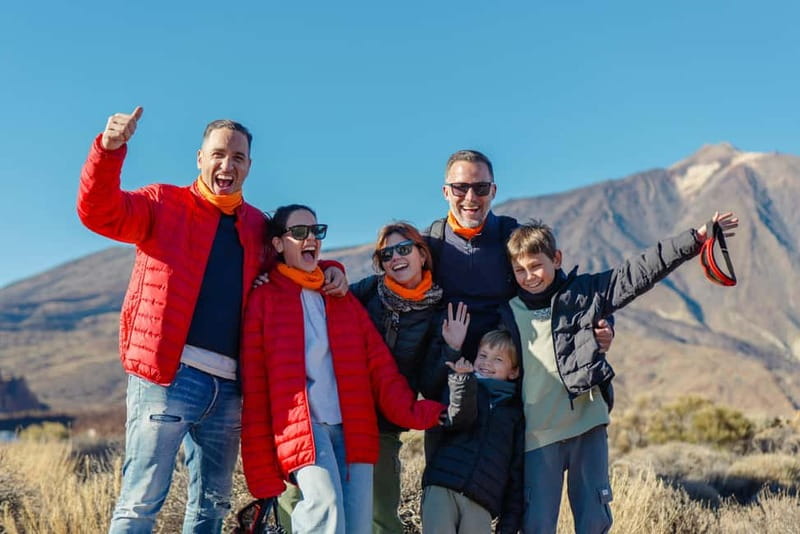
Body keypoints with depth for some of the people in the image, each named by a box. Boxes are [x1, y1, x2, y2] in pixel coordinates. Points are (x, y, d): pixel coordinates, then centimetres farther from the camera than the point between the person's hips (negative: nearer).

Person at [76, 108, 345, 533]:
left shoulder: (258, 227, 16)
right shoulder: (165, 204, 3)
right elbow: (100, 212, -12)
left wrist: (329, 271, 7)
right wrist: (110, 148, -28)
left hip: (229, 385, 5)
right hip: (167, 374, -5)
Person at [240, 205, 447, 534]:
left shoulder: (343, 297, 19)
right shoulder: (264, 299, 6)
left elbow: (379, 365, 10)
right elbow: (254, 388, 3)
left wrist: (415, 413, -7)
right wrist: (262, 473, -1)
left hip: (353, 429, 5)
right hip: (301, 427, -4)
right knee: (325, 504, -27)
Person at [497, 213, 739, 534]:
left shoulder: (584, 292, 4)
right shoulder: (506, 315, 7)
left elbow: (638, 272, 3)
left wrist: (695, 239, 0)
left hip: (588, 426, 0)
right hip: (538, 436, 0)